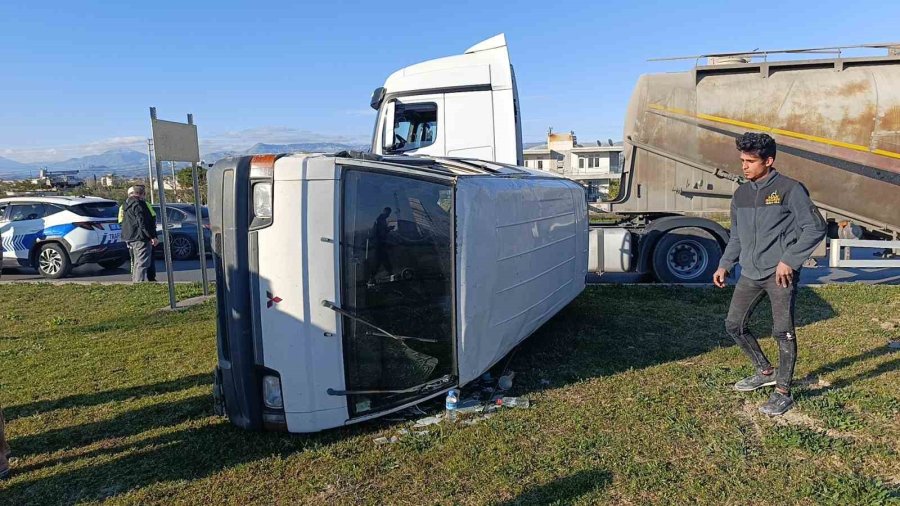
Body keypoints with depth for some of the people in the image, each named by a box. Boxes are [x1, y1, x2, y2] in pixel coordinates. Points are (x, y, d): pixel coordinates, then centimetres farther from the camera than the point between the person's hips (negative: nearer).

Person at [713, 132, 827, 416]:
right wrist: (725, 265, 11)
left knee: (783, 333, -1)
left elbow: (815, 228, -9)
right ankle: (765, 372, 29)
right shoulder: (741, 195, 12)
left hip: (780, 275, -7)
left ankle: (783, 392, 13)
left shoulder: (789, 189, -7)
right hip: (750, 275, 7)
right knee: (734, 325, 9)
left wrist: (789, 260, -15)